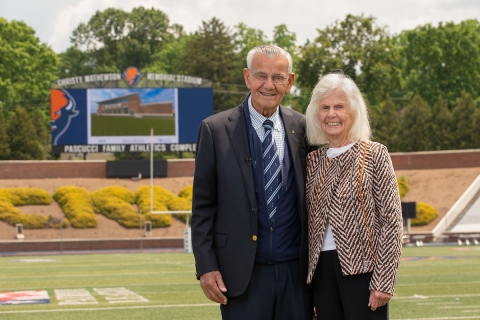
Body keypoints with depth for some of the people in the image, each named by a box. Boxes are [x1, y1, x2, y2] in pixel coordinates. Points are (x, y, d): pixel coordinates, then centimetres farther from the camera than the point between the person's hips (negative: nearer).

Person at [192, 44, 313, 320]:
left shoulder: (302, 129, 5)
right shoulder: (216, 130, -2)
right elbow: (203, 206, 0)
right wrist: (206, 267, -6)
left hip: (296, 272, 2)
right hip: (243, 274, -2)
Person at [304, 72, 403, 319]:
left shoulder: (375, 154, -1)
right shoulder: (313, 161, 12)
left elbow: (390, 218, -6)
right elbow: (309, 219, 14)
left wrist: (384, 281, -12)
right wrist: (307, 270, 6)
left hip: (362, 268, -4)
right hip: (322, 269, 4)